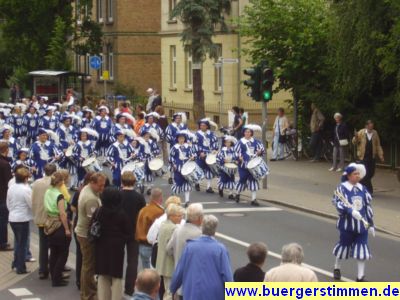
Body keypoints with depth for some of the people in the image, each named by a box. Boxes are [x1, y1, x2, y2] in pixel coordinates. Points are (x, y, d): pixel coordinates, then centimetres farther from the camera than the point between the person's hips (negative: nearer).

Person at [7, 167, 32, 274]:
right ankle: (21, 268, 12)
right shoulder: (26, 189, -19)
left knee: (18, 241, 24)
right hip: (23, 219, -6)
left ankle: (16, 263, 31)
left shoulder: (11, 188, 1)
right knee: (22, 243, 6)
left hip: (12, 218, 6)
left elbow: (8, 204, 10)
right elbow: (32, 205, -15)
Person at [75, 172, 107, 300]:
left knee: (87, 264, 21)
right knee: (89, 265, 0)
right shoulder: (91, 199, -28)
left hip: (82, 231, 11)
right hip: (88, 235, -11)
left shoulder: (86, 189, 5)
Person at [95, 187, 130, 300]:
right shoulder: (121, 214, -13)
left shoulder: (98, 212, -5)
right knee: (116, 276, 5)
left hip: (102, 245, 3)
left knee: (102, 275, 13)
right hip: (117, 246, -3)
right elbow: (127, 230, -7)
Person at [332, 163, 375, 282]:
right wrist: (351, 211, -35)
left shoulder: (363, 189, 6)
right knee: (344, 245, 14)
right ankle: (336, 268, 39)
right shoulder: (342, 188, -9)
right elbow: (338, 204, -20)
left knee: (362, 250, -1)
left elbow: (368, 207, 10)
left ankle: (360, 277, 4)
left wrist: (371, 224, 10)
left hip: (361, 224, 3)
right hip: (347, 224, -3)